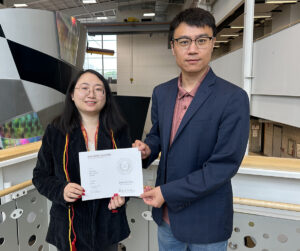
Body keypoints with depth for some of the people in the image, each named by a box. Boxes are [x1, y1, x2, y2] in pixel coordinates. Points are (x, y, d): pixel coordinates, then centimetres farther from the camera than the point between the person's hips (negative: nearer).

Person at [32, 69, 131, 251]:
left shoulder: (119, 131, -3)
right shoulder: (55, 132, -6)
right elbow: (41, 176, 0)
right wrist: (61, 191, -19)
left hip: (108, 222, 1)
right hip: (71, 225, -1)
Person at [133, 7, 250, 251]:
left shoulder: (233, 98, -19)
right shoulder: (161, 92, -1)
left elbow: (225, 164, -21)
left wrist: (167, 192, -20)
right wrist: (147, 149, -10)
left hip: (206, 222, -4)